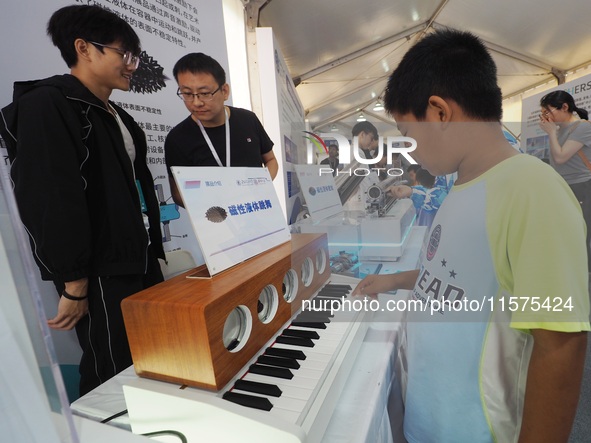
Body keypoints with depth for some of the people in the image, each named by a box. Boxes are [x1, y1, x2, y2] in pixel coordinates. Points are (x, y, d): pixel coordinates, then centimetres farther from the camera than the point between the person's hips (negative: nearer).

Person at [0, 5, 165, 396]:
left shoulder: (116, 116, 18)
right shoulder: (46, 105, -8)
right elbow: (51, 202, -17)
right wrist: (74, 286, -17)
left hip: (140, 261, 8)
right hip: (101, 274, -8)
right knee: (114, 381, 3)